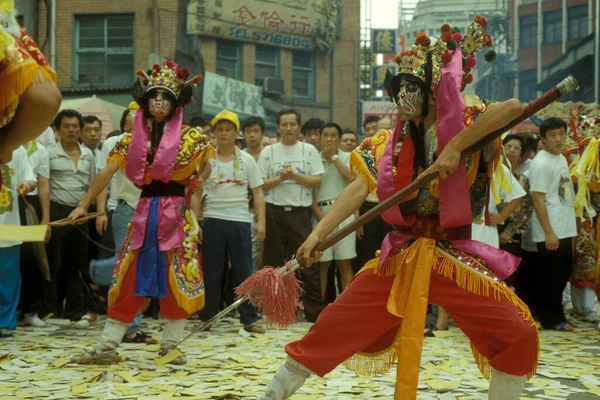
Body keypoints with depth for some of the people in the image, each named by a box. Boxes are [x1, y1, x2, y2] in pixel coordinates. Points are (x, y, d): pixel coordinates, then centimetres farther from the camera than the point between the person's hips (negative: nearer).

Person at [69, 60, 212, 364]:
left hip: (176, 212, -2)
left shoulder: (189, 137, 0)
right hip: (144, 211, 2)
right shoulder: (134, 138, 6)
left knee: (177, 277, 0)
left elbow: (206, 166, 13)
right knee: (129, 276, 4)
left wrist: (197, 181, -7)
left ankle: (170, 345, 11)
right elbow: (108, 172, 1)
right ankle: (107, 346, 8)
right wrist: (84, 205, -5)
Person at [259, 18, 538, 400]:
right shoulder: (388, 143, 2)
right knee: (335, 325, 2)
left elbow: (513, 107, -27)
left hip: (455, 258, -2)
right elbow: (359, 189, -6)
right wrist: (318, 232, -19)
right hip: (399, 256, 2)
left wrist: (456, 146, -30)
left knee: (517, 336, -13)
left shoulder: (468, 126, -8)